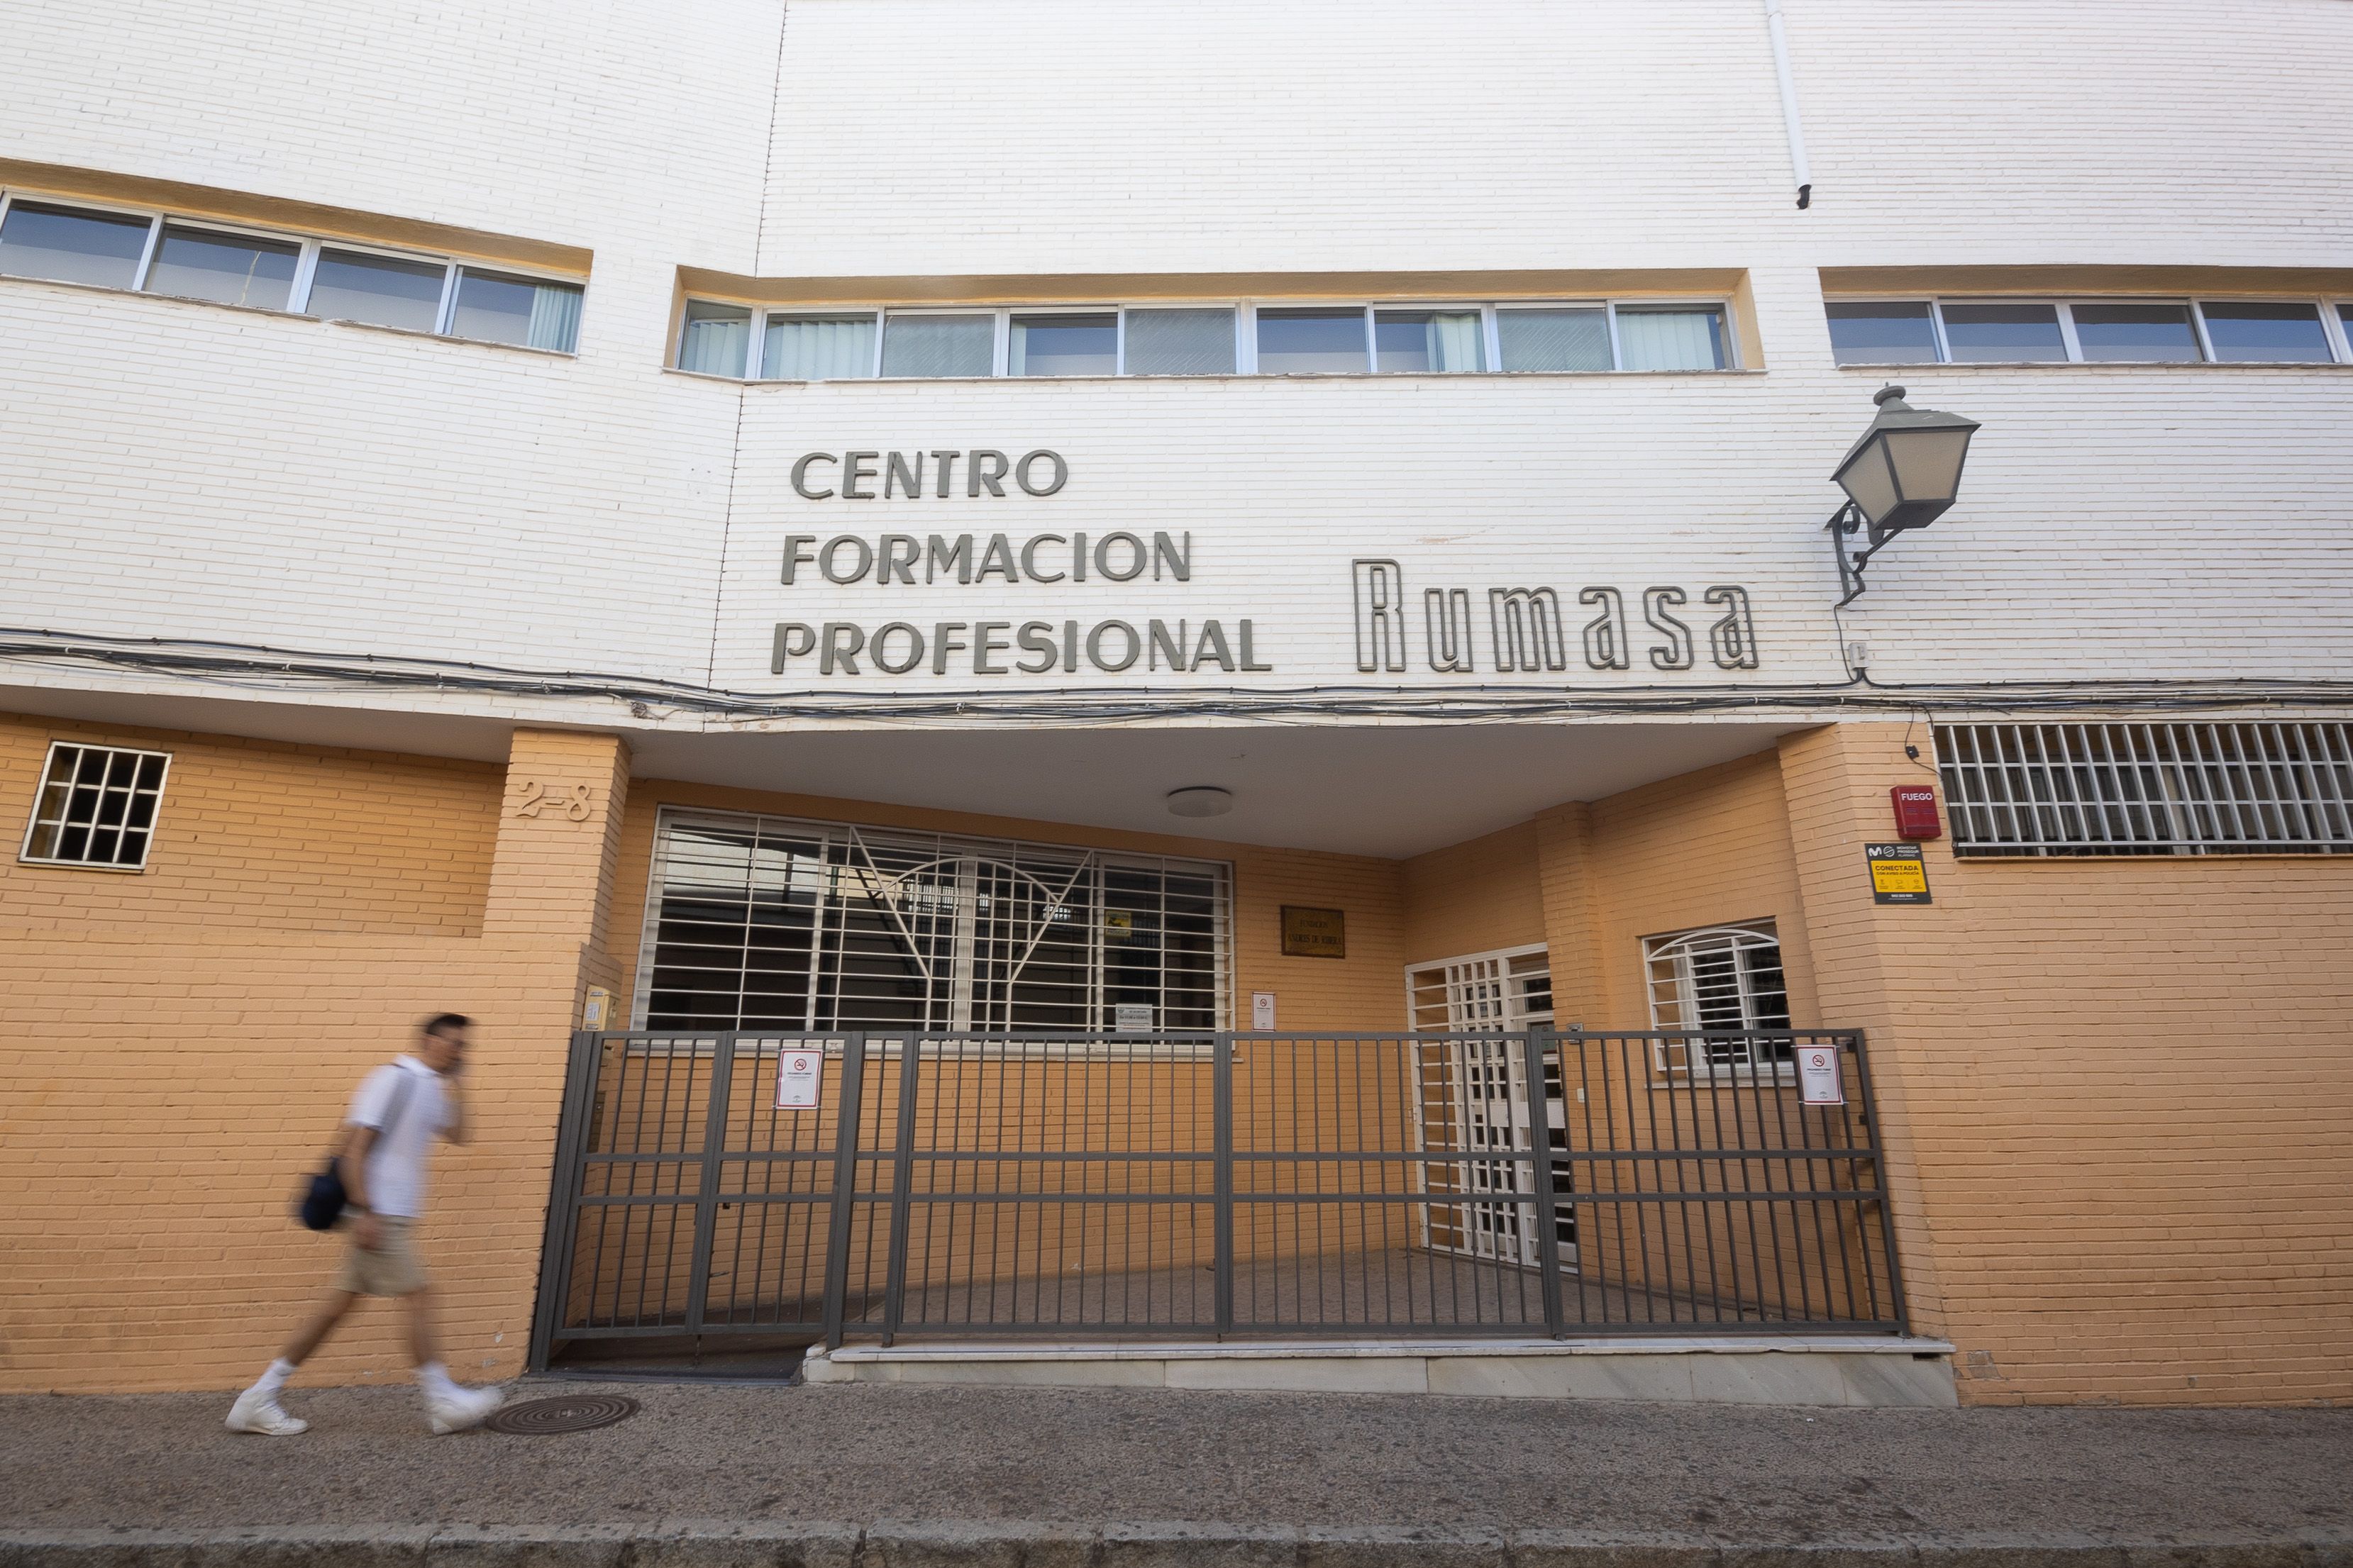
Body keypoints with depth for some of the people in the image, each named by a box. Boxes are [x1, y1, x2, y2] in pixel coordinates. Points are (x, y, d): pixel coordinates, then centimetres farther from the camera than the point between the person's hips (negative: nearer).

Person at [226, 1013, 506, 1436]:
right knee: (418, 1298, -6)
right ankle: (444, 1404, 0)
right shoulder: (395, 1080, -15)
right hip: (379, 1216, -9)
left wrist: (453, 1083, 9)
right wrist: (364, 1210, -22)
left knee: (339, 1304, 12)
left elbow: (456, 1134, 16)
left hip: (394, 1216, 9)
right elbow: (355, 1144, -18)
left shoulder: (431, 1089, 15)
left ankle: (258, 1401, 21)